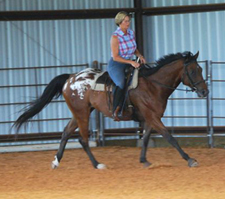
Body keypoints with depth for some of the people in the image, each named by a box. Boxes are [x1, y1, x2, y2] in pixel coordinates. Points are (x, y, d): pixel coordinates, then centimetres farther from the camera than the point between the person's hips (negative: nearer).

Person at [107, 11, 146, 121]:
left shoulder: (131, 33, 4)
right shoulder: (115, 37, -16)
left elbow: (134, 49, 20)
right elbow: (115, 57, -18)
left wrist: (140, 55, -2)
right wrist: (131, 62, -26)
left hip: (128, 64, 8)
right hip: (116, 65, -8)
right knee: (121, 83, -33)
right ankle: (115, 111, -25)